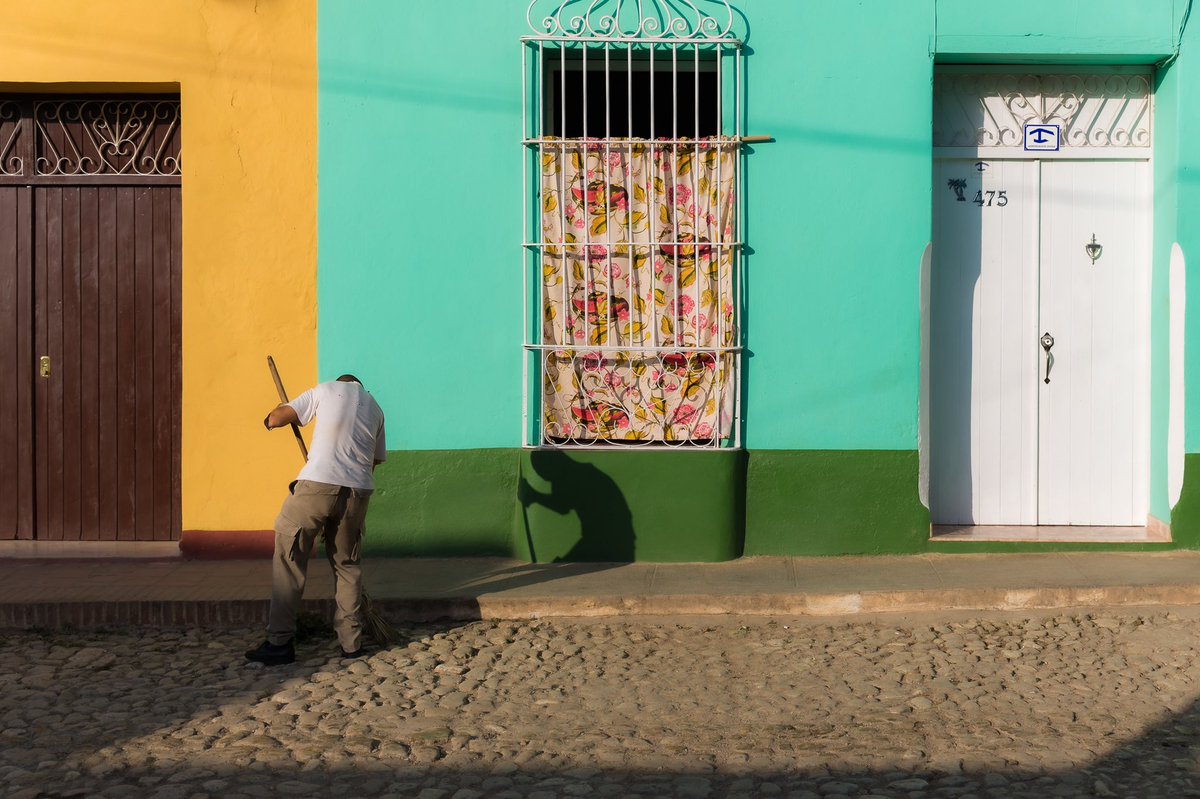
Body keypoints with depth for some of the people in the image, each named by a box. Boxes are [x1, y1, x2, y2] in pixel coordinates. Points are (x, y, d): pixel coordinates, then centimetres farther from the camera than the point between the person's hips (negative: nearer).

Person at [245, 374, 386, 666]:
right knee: (346, 564, 17)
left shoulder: (325, 390, 12)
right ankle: (351, 641, 16)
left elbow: (275, 419, 7)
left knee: (289, 559, 4)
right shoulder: (374, 407, 23)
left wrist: (270, 419, 29)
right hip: (358, 491, 4)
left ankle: (280, 642, 3)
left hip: (317, 485, -4)